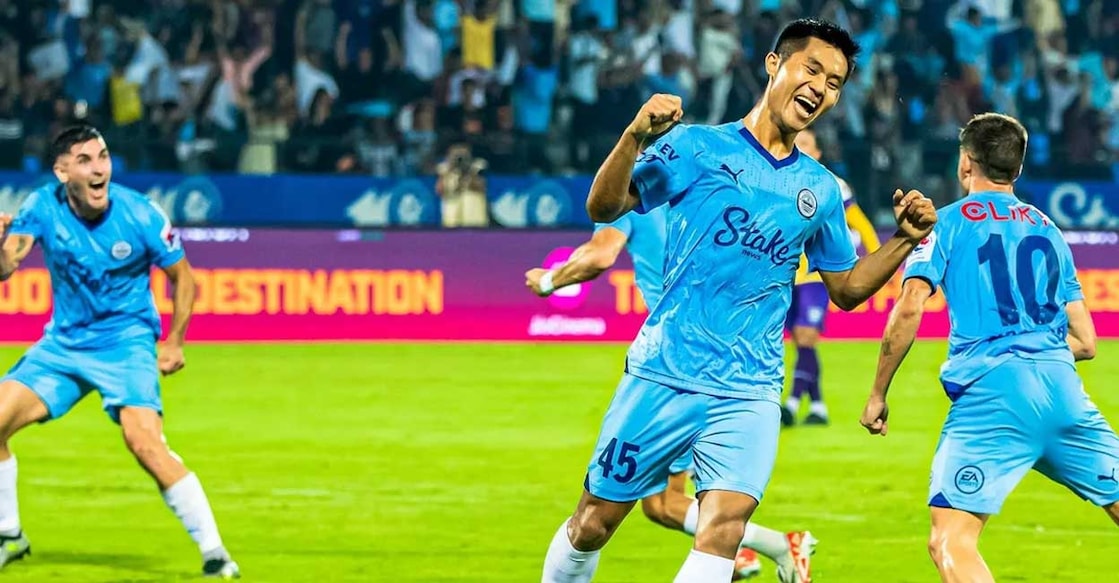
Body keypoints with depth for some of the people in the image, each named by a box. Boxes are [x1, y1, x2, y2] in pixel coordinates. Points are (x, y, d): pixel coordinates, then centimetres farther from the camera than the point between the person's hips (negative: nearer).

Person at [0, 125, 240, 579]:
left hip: (126, 344, -4)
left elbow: (182, 277, -1)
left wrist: (173, 342, -5)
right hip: (63, 344, 4)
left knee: (146, 444, -25)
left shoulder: (139, 215, -16)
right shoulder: (43, 208, -11)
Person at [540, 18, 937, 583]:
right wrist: (635, 137, -28)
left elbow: (847, 287, 21)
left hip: (748, 395, 2)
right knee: (594, 522, 6)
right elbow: (603, 207, -10)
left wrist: (904, 239, 5)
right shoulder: (697, 147, -1)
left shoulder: (819, 189, 11)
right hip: (663, 377, -2)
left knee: (723, 527, -19)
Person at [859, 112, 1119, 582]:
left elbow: (908, 311, -4)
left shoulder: (946, 224, 10)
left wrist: (877, 396, 5)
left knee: (950, 544, -9)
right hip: (1062, 388, 4)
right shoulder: (1048, 229, 23)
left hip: (991, 390, -4)